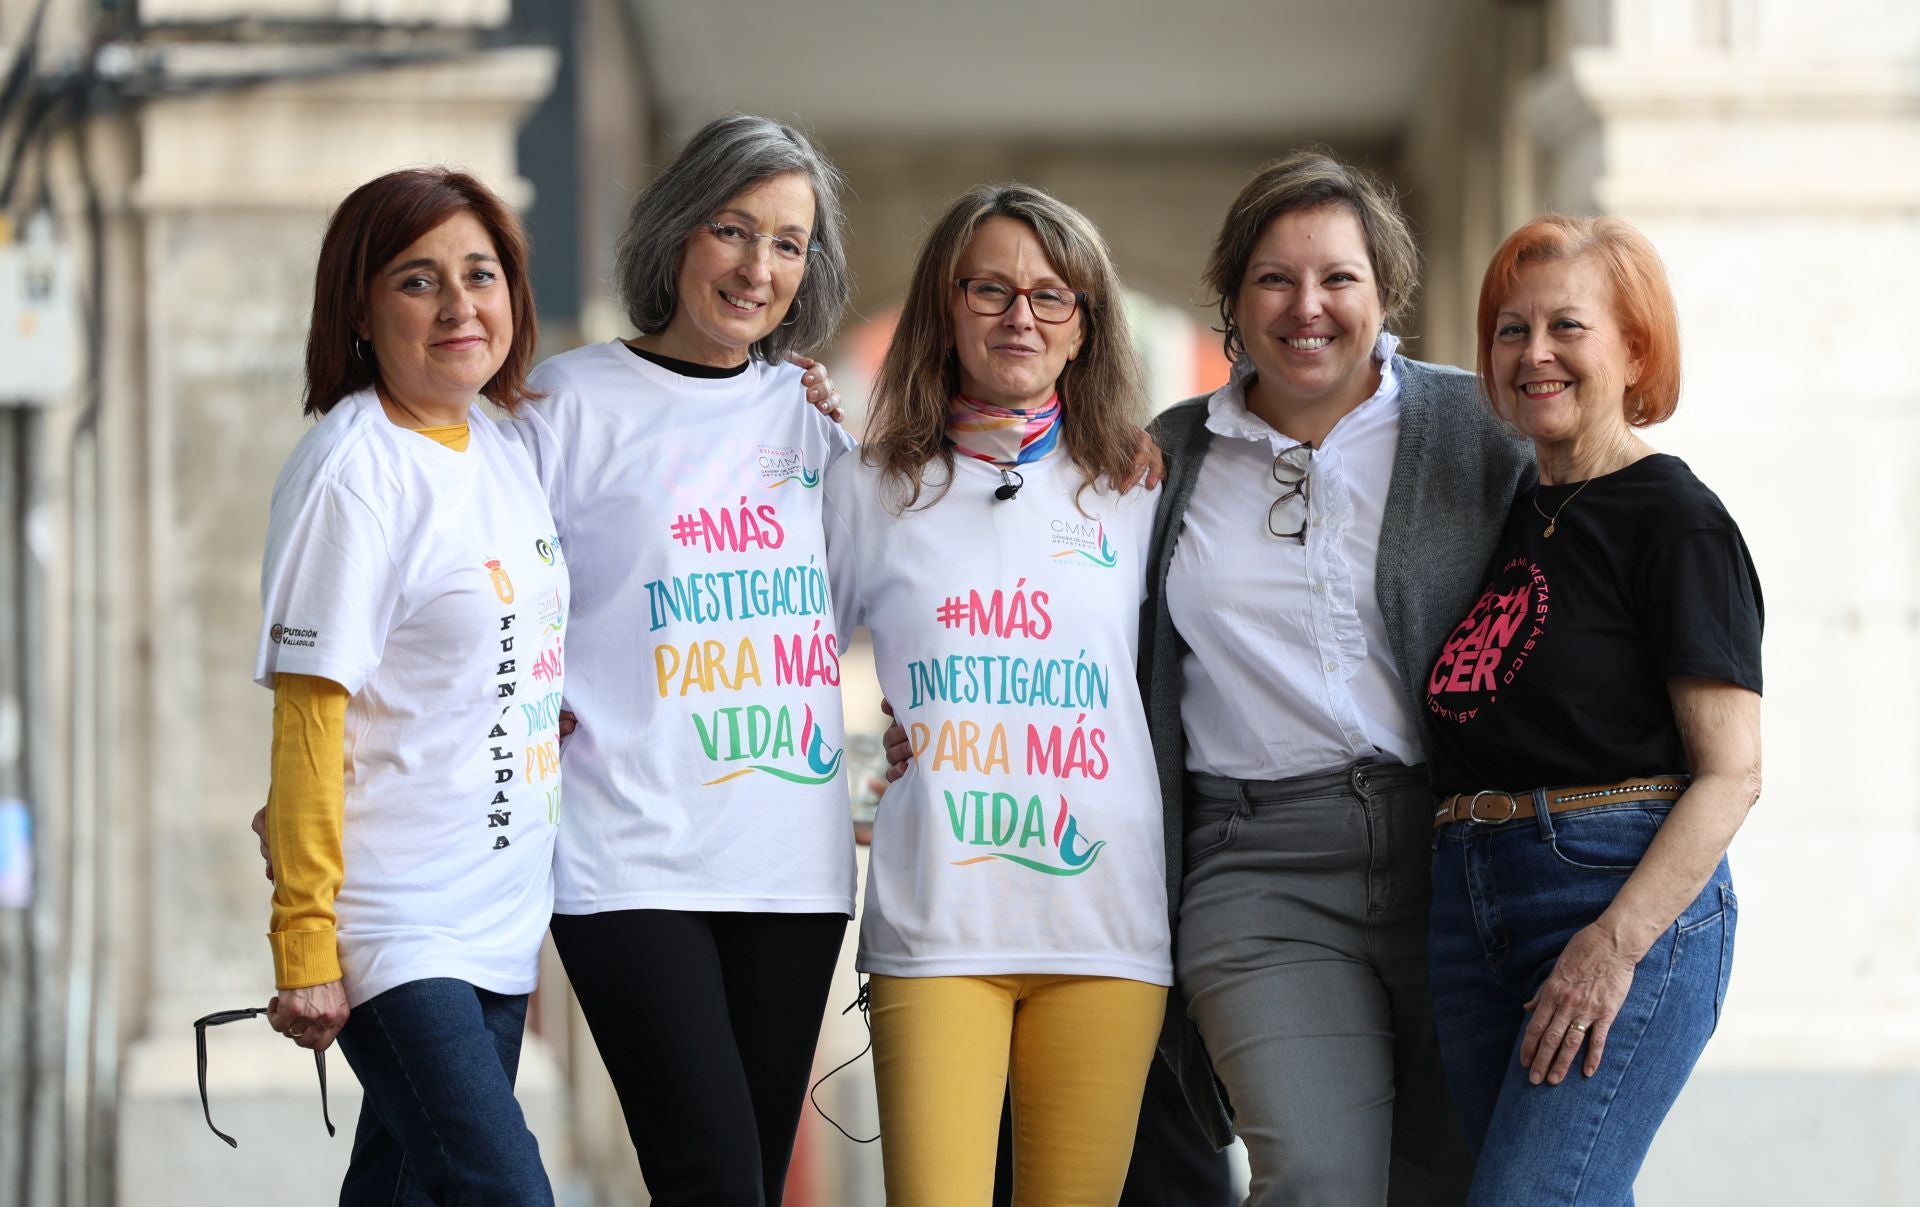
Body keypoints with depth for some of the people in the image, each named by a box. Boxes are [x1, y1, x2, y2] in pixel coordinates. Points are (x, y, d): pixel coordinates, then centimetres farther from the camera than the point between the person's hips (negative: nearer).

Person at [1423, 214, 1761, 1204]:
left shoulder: (1674, 519, -6)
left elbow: (1731, 772, -11)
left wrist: (1614, 942, -20)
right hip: (1471, 898, 7)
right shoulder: (1511, 516, 16)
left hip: (1631, 898, -7)